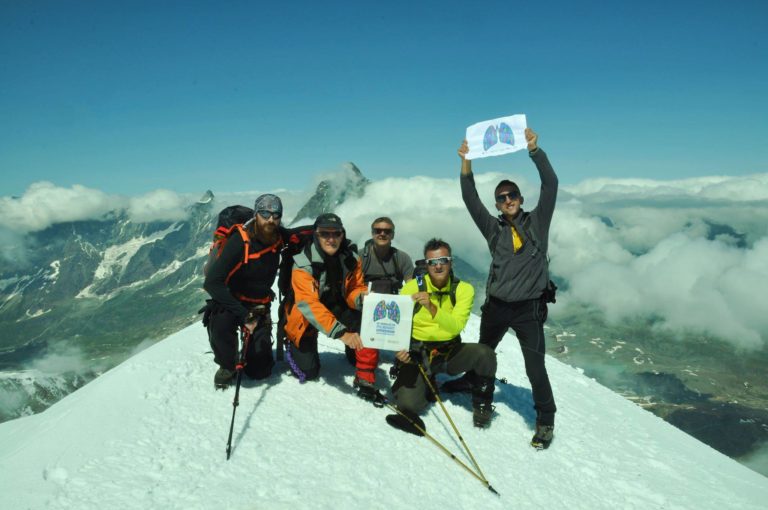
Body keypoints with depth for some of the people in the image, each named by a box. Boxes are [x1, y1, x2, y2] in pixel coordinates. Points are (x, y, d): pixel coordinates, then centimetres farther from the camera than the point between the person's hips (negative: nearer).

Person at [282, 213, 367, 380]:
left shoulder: (351, 259, -14)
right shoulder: (303, 264, -30)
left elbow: (355, 289, -8)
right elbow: (309, 305, -40)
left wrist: (362, 298, -35)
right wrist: (341, 333, -50)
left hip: (336, 308, 3)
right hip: (305, 319, -3)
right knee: (309, 372, -4)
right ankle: (294, 345, 28)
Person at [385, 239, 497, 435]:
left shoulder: (464, 289, -8)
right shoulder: (412, 287, -9)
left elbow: (456, 326, -23)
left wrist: (431, 307, -39)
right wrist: (399, 348, -24)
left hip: (450, 351, 2)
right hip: (418, 353, -2)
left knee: (485, 353, -26)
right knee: (407, 405, -23)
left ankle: (482, 402, 2)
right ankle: (428, 385, 11)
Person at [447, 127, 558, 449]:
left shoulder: (537, 222, 0)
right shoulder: (494, 229, 4)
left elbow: (551, 185, -12)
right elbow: (471, 200, -6)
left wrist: (534, 150, -23)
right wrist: (466, 163, -17)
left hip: (528, 308, -3)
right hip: (496, 306, 3)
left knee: (535, 366, -4)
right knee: (483, 352, 24)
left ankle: (546, 419, 15)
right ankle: (470, 381, 51)